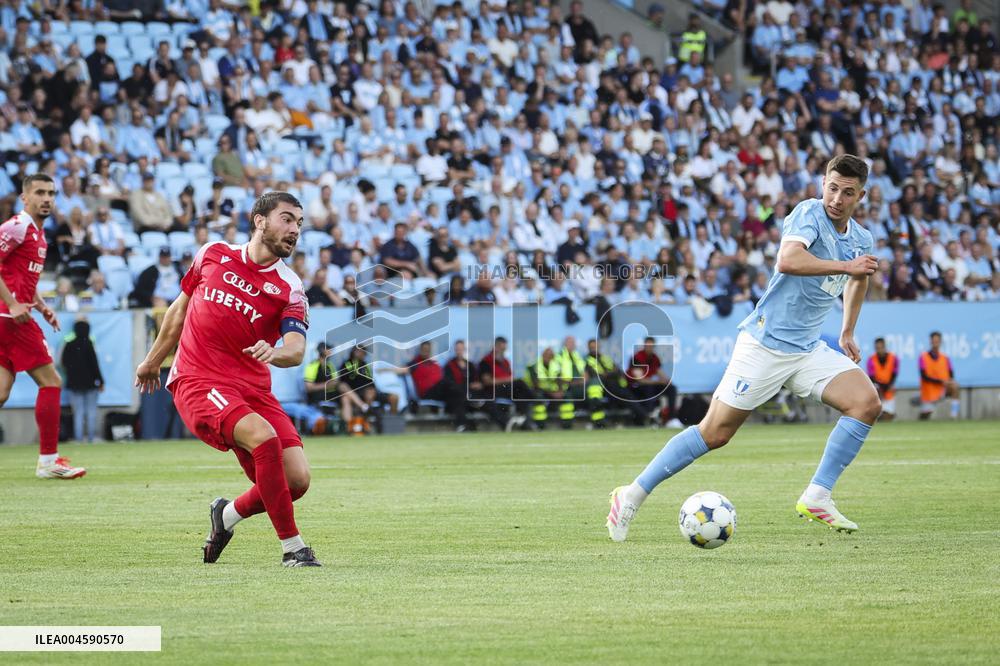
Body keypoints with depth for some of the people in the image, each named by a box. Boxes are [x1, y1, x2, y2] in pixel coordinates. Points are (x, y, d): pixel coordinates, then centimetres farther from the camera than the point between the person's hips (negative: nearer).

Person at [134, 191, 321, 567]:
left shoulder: (289, 288, 1)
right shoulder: (214, 255, 5)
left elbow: (296, 348, -15)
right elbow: (180, 308, 21)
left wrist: (275, 353, -38)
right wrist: (153, 360, 29)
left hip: (253, 390, 3)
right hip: (198, 382, -3)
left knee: (297, 479, -10)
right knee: (264, 437, -29)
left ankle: (228, 514, 21)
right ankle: (293, 547, -19)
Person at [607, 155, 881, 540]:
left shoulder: (860, 240, 8)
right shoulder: (809, 213, -13)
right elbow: (787, 260, -34)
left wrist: (847, 332, 30)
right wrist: (845, 266, -31)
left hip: (807, 349, 7)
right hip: (765, 344, -7)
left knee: (867, 403, -12)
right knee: (715, 433, -6)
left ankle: (816, 498, -7)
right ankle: (633, 495, 5)